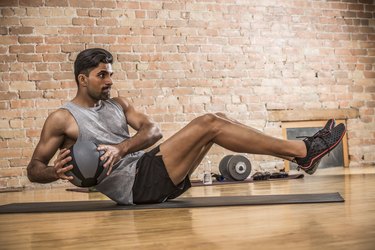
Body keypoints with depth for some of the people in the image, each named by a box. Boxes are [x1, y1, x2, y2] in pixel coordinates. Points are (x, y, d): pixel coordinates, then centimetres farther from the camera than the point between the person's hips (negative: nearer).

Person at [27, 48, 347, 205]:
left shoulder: (117, 104, 18)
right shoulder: (62, 118, 1)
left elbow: (153, 130, 4)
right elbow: (33, 168, 1)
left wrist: (121, 147, -16)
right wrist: (55, 172, -23)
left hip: (148, 168, 7)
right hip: (135, 184, -7)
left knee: (217, 119, -6)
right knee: (208, 124, -21)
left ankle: (301, 151, -7)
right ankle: (301, 151, -20)